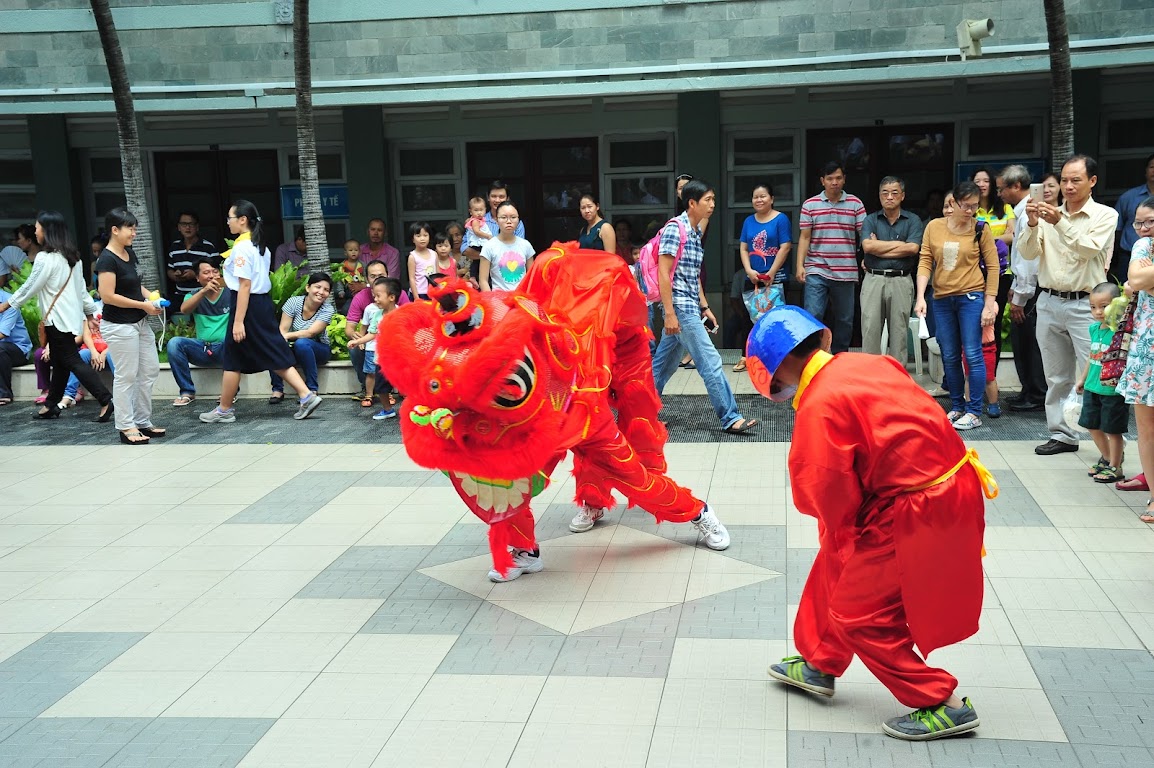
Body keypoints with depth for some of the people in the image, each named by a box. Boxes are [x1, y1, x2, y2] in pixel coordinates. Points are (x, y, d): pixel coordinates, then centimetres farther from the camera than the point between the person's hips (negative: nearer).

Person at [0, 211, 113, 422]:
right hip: (70, 316, 9)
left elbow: (30, 287, -10)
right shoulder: (71, 256, 11)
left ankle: (105, 400, -16)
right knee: (60, 361, 14)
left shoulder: (45, 258, -15)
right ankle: (51, 405, 22)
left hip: (57, 318, -9)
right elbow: (81, 287, 15)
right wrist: (90, 310, 19)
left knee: (72, 361, -8)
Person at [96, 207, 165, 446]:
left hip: (140, 323, 9)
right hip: (119, 326, -9)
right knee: (126, 377, 0)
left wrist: (151, 297, 4)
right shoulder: (107, 260, -16)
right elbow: (108, 296, -22)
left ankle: (143, 422, 22)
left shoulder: (130, 254, 9)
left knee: (150, 371, 12)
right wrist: (142, 305, -18)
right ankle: (126, 427, 10)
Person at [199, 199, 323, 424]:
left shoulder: (241, 247, -15)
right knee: (274, 354, 9)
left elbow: (245, 285, -20)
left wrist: (238, 321, -21)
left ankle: (224, 410, 15)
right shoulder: (259, 245, 13)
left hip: (247, 304, -9)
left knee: (232, 360, 4)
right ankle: (307, 396, 1)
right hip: (263, 302, 9)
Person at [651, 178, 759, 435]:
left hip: (690, 307, 9)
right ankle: (730, 418, -3)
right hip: (680, 306, -9)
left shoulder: (695, 232, 16)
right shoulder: (674, 228, -12)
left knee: (664, 364, 14)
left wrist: (704, 307, 20)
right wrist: (669, 313, -20)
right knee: (711, 362, -8)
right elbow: (663, 273, -17)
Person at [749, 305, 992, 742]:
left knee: (857, 613, 6)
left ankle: (946, 706, 15)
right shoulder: (870, 363, 6)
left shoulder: (820, 405, -19)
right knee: (838, 564, 24)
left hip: (919, 513, -9)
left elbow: (828, 493, -15)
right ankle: (820, 665, 41)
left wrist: (840, 530, 6)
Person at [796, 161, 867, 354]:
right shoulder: (810, 205, 5)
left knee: (845, 319, 8)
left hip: (845, 272, 2)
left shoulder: (855, 204, 6)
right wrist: (800, 265, -4)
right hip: (816, 271, -2)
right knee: (812, 316, -11)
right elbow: (804, 238, 5)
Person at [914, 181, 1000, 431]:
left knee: (972, 354, -5)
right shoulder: (934, 227, 3)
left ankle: (974, 412, 2)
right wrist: (920, 297, -10)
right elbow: (925, 262, 1)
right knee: (950, 357, 9)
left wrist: (990, 304, -5)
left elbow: (992, 266, 0)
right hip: (942, 299, 3)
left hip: (971, 297, -3)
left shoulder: (981, 230, -2)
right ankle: (957, 407, 21)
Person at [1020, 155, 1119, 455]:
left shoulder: (1105, 215, -1)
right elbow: (1029, 253, 1)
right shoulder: (1050, 214, 9)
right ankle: (1062, 434, 20)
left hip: (1084, 304, -4)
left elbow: (1089, 249, -17)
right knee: (1057, 377, 11)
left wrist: (1060, 223, -27)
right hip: (1049, 303, 5)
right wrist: (1032, 224, -16)